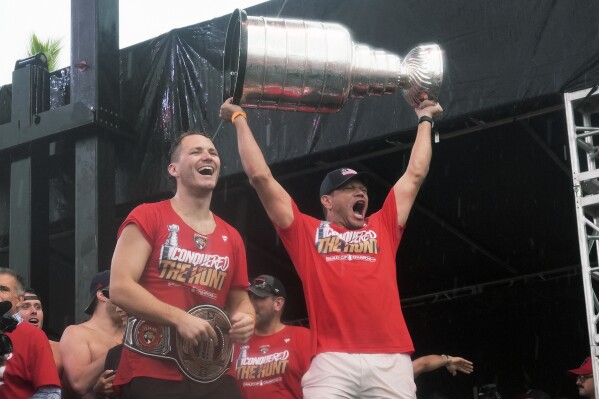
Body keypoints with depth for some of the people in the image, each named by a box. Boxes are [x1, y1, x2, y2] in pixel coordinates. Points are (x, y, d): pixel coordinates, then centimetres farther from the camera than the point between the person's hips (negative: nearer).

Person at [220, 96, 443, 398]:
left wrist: (425, 121, 41)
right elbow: (260, 177, 15)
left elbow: (415, 174, 31)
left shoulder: (383, 227, 23)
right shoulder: (307, 232, 16)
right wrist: (240, 120, 23)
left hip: (390, 359, 3)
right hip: (332, 360, -2)